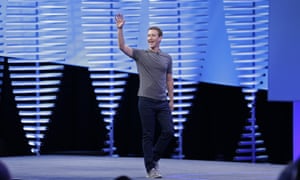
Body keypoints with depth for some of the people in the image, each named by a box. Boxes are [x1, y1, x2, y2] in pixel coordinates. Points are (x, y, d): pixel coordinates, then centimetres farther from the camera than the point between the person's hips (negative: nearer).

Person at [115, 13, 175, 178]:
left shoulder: (167, 58, 11)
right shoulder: (140, 54, 2)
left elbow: (169, 80, 15)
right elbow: (122, 47, -13)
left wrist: (171, 100, 10)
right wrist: (120, 29, -26)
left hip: (162, 102, 3)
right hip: (146, 101, -3)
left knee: (168, 131, -6)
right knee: (148, 135, -2)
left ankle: (154, 158, 15)